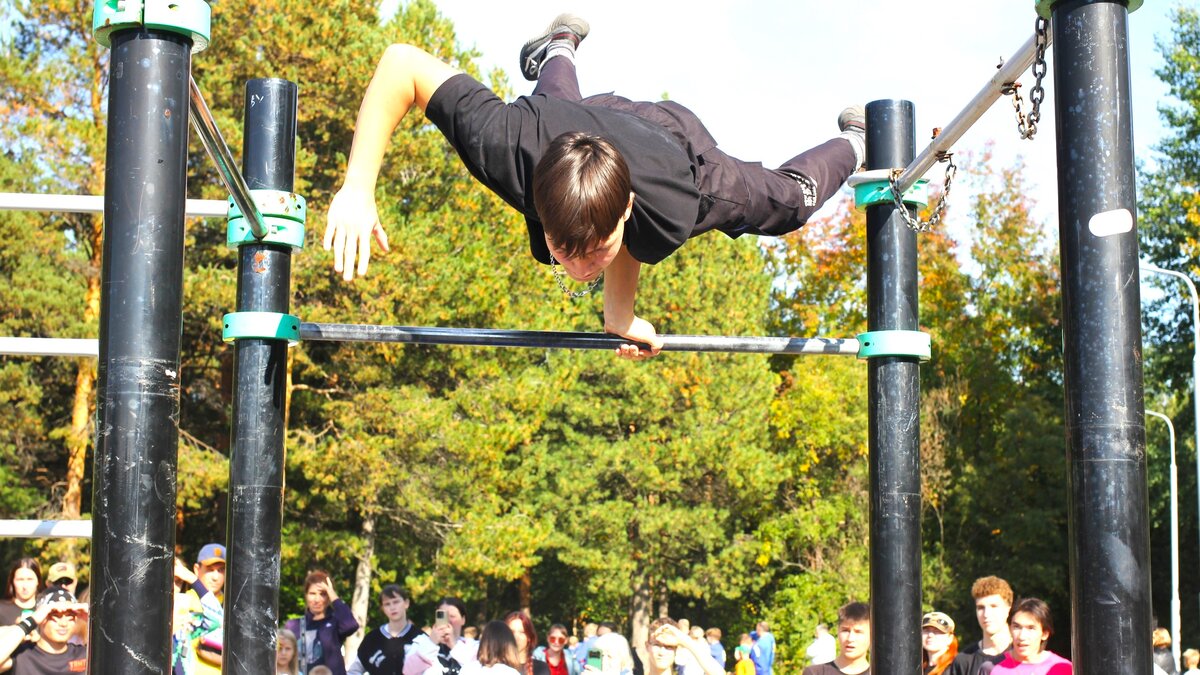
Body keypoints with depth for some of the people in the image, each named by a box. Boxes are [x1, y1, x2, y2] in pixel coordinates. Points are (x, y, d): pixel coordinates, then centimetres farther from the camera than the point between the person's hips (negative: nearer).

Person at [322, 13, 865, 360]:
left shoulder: (671, 208, -50)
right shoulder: (512, 150, -50)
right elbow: (401, 61, -44)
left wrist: (618, 309, -26)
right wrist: (358, 189, -50)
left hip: (675, 134, -2)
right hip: (588, 114, 3)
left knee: (791, 198, 22)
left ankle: (854, 140, 53)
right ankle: (560, 46, 72)